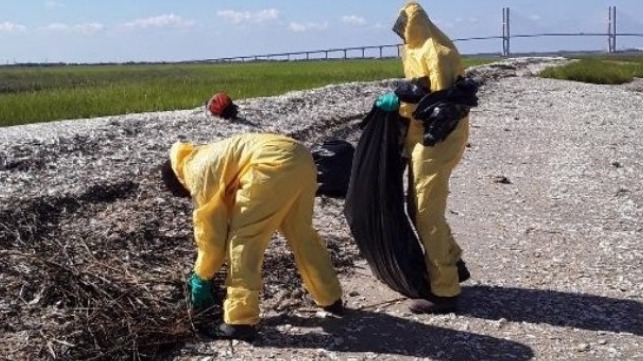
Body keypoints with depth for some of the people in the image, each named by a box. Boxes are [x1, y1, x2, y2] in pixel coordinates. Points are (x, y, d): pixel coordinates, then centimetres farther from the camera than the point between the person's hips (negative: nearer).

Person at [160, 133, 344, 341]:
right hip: (301, 159, 10)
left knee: (243, 239, 1)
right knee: (300, 233, 25)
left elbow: (209, 228, 8)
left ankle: (241, 321, 3)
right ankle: (331, 299, 39)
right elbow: (225, 217, 36)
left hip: (275, 164, -10)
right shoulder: (207, 158, 32)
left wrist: (201, 277, 20)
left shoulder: (198, 173, 6)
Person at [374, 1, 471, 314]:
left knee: (427, 213, -7)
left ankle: (444, 292, 0)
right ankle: (452, 265, 30)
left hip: (438, 140, -10)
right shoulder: (419, 50, 15)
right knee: (418, 208, 16)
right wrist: (399, 101, 4)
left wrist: (401, 104, -18)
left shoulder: (436, 52, -16)